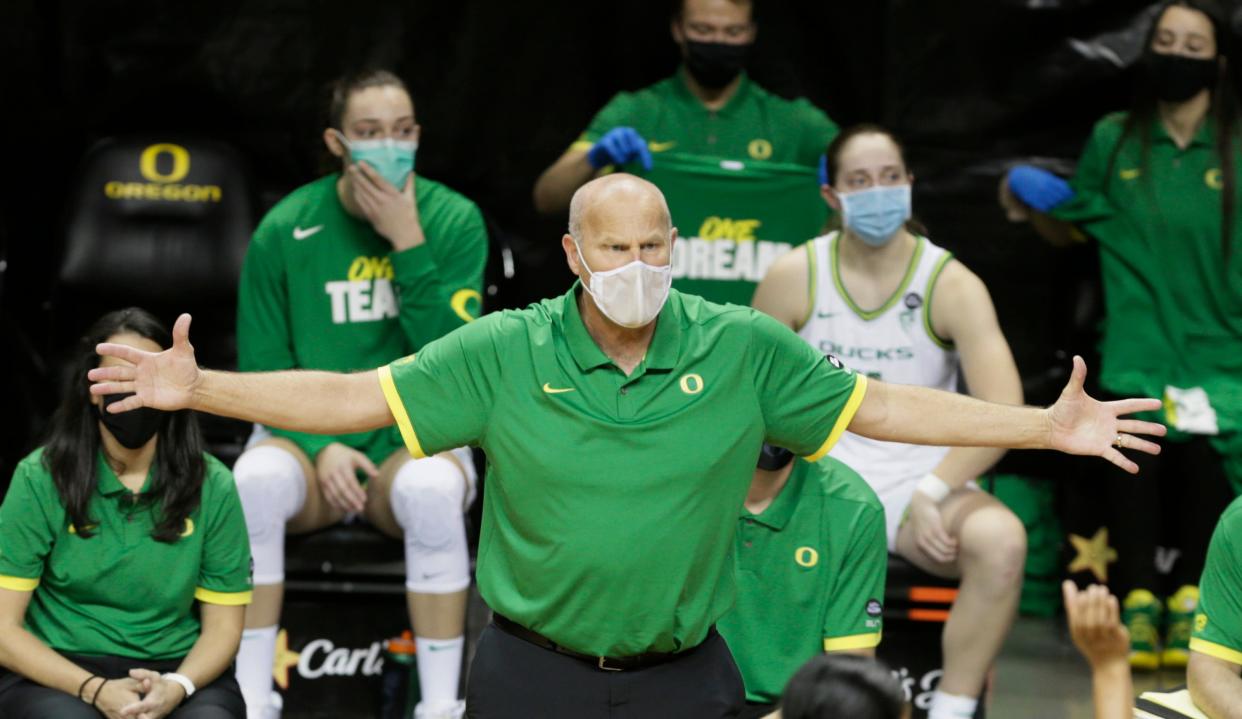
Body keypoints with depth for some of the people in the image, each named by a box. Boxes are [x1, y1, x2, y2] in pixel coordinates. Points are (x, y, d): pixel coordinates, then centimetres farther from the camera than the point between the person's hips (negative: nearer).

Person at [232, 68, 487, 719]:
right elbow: (264, 369, 2)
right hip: (308, 435, 1)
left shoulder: (454, 221, -4)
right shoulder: (285, 230, -3)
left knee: (432, 489, -37)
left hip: (418, 438, -1)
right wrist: (320, 446, -16)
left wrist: (409, 242, -21)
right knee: (255, 480, -34)